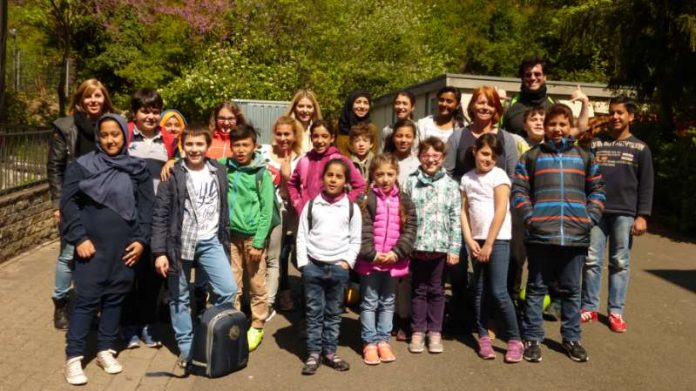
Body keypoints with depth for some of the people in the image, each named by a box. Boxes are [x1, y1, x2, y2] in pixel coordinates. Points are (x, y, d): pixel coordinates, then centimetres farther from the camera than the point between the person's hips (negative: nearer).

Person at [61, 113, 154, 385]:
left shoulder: (137, 169, 4)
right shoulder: (82, 166, -2)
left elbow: (147, 206, 6)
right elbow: (68, 203, -3)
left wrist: (141, 239, -1)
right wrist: (79, 238, -10)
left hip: (125, 247, 3)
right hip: (93, 246, -2)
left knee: (115, 298, 10)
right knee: (87, 300, -1)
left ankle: (106, 351, 24)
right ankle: (73, 358, 10)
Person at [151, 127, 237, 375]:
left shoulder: (219, 172, 5)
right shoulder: (173, 175, -4)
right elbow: (160, 215, -6)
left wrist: (226, 242, 11)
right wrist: (160, 252, -11)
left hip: (210, 242, 2)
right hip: (179, 244, -2)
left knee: (227, 290, -9)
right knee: (179, 298, 7)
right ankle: (186, 350, 22)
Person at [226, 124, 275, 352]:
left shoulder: (261, 174, -6)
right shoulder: (224, 168, 3)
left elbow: (266, 210, -7)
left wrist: (259, 242, -12)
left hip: (253, 236, -3)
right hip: (231, 234, 3)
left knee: (257, 286, 7)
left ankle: (257, 327, 20)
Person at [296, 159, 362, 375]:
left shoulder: (352, 207, 3)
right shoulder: (311, 205, 3)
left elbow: (356, 239, 4)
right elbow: (302, 236, 4)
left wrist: (347, 262, -5)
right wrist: (303, 263, -4)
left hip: (339, 267, 0)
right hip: (313, 265, 0)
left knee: (334, 313, 10)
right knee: (314, 312, 5)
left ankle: (330, 352, 21)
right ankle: (313, 353, 15)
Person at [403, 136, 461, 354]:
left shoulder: (450, 185, 2)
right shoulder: (411, 182, 2)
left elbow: (455, 219, 0)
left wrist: (454, 248, -4)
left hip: (440, 245, 0)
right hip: (417, 244, 0)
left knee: (436, 289, 10)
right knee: (419, 289, 10)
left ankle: (435, 332, 21)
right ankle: (418, 331, 21)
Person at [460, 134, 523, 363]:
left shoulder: (499, 176, -4)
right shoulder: (467, 179, 9)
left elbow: (501, 212, -10)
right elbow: (464, 212, 7)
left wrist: (489, 243, -11)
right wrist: (470, 241, -4)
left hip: (498, 239, -4)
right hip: (476, 240, 5)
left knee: (498, 292, -8)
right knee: (480, 291, 8)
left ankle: (514, 340, 4)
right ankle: (483, 338, 17)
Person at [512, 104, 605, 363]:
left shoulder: (584, 157, 13)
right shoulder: (531, 156, 6)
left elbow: (597, 190, 14)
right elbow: (518, 190, 2)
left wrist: (591, 218, 0)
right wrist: (529, 217, -10)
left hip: (576, 236, 2)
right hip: (540, 235, -2)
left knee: (571, 290, 12)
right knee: (536, 289, 7)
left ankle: (571, 338, 26)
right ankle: (532, 338, 17)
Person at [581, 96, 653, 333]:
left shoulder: (640, 148, 7)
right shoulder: (596, 144, 9)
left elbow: (646, 185, 4)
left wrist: (642, 215, -5)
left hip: (625, 213, -1)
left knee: (620, 263, 4)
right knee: (592, 261, 1)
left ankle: (616, 312, 11)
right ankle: (589, 308, 11)